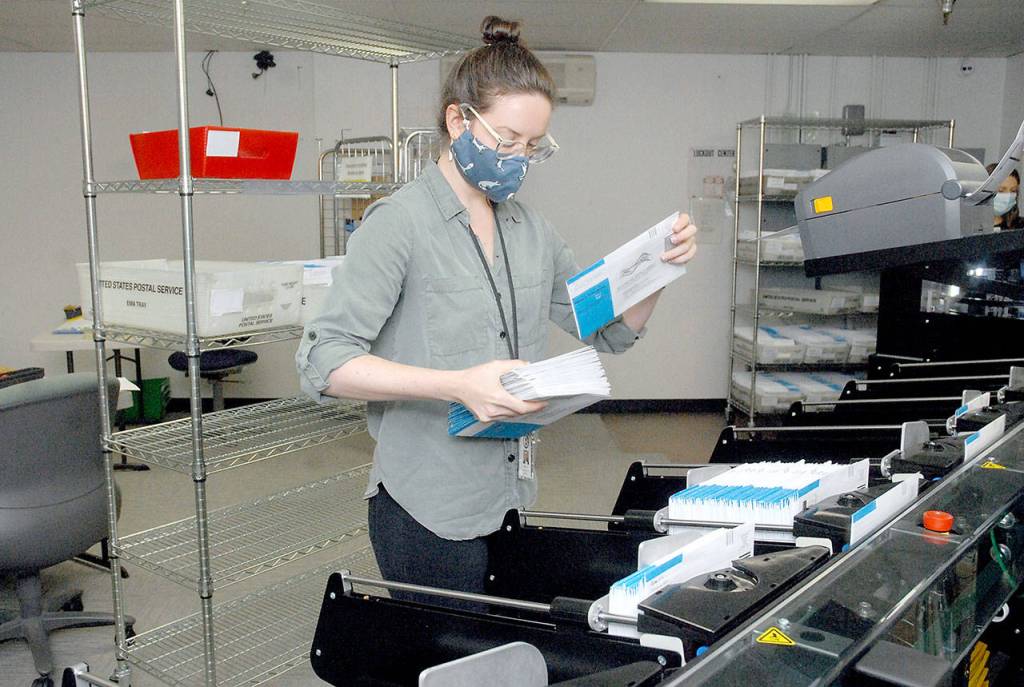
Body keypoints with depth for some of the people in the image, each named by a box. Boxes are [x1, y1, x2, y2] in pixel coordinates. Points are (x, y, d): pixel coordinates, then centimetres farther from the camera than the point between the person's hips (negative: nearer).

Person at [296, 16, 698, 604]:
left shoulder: (529, 228, 8)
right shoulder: (401, 222, -13)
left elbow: (611, 331, 13)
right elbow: (324, 363, -19)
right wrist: (457, 386, -30)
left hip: (512, 500, 7)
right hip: (431, 510, -6)